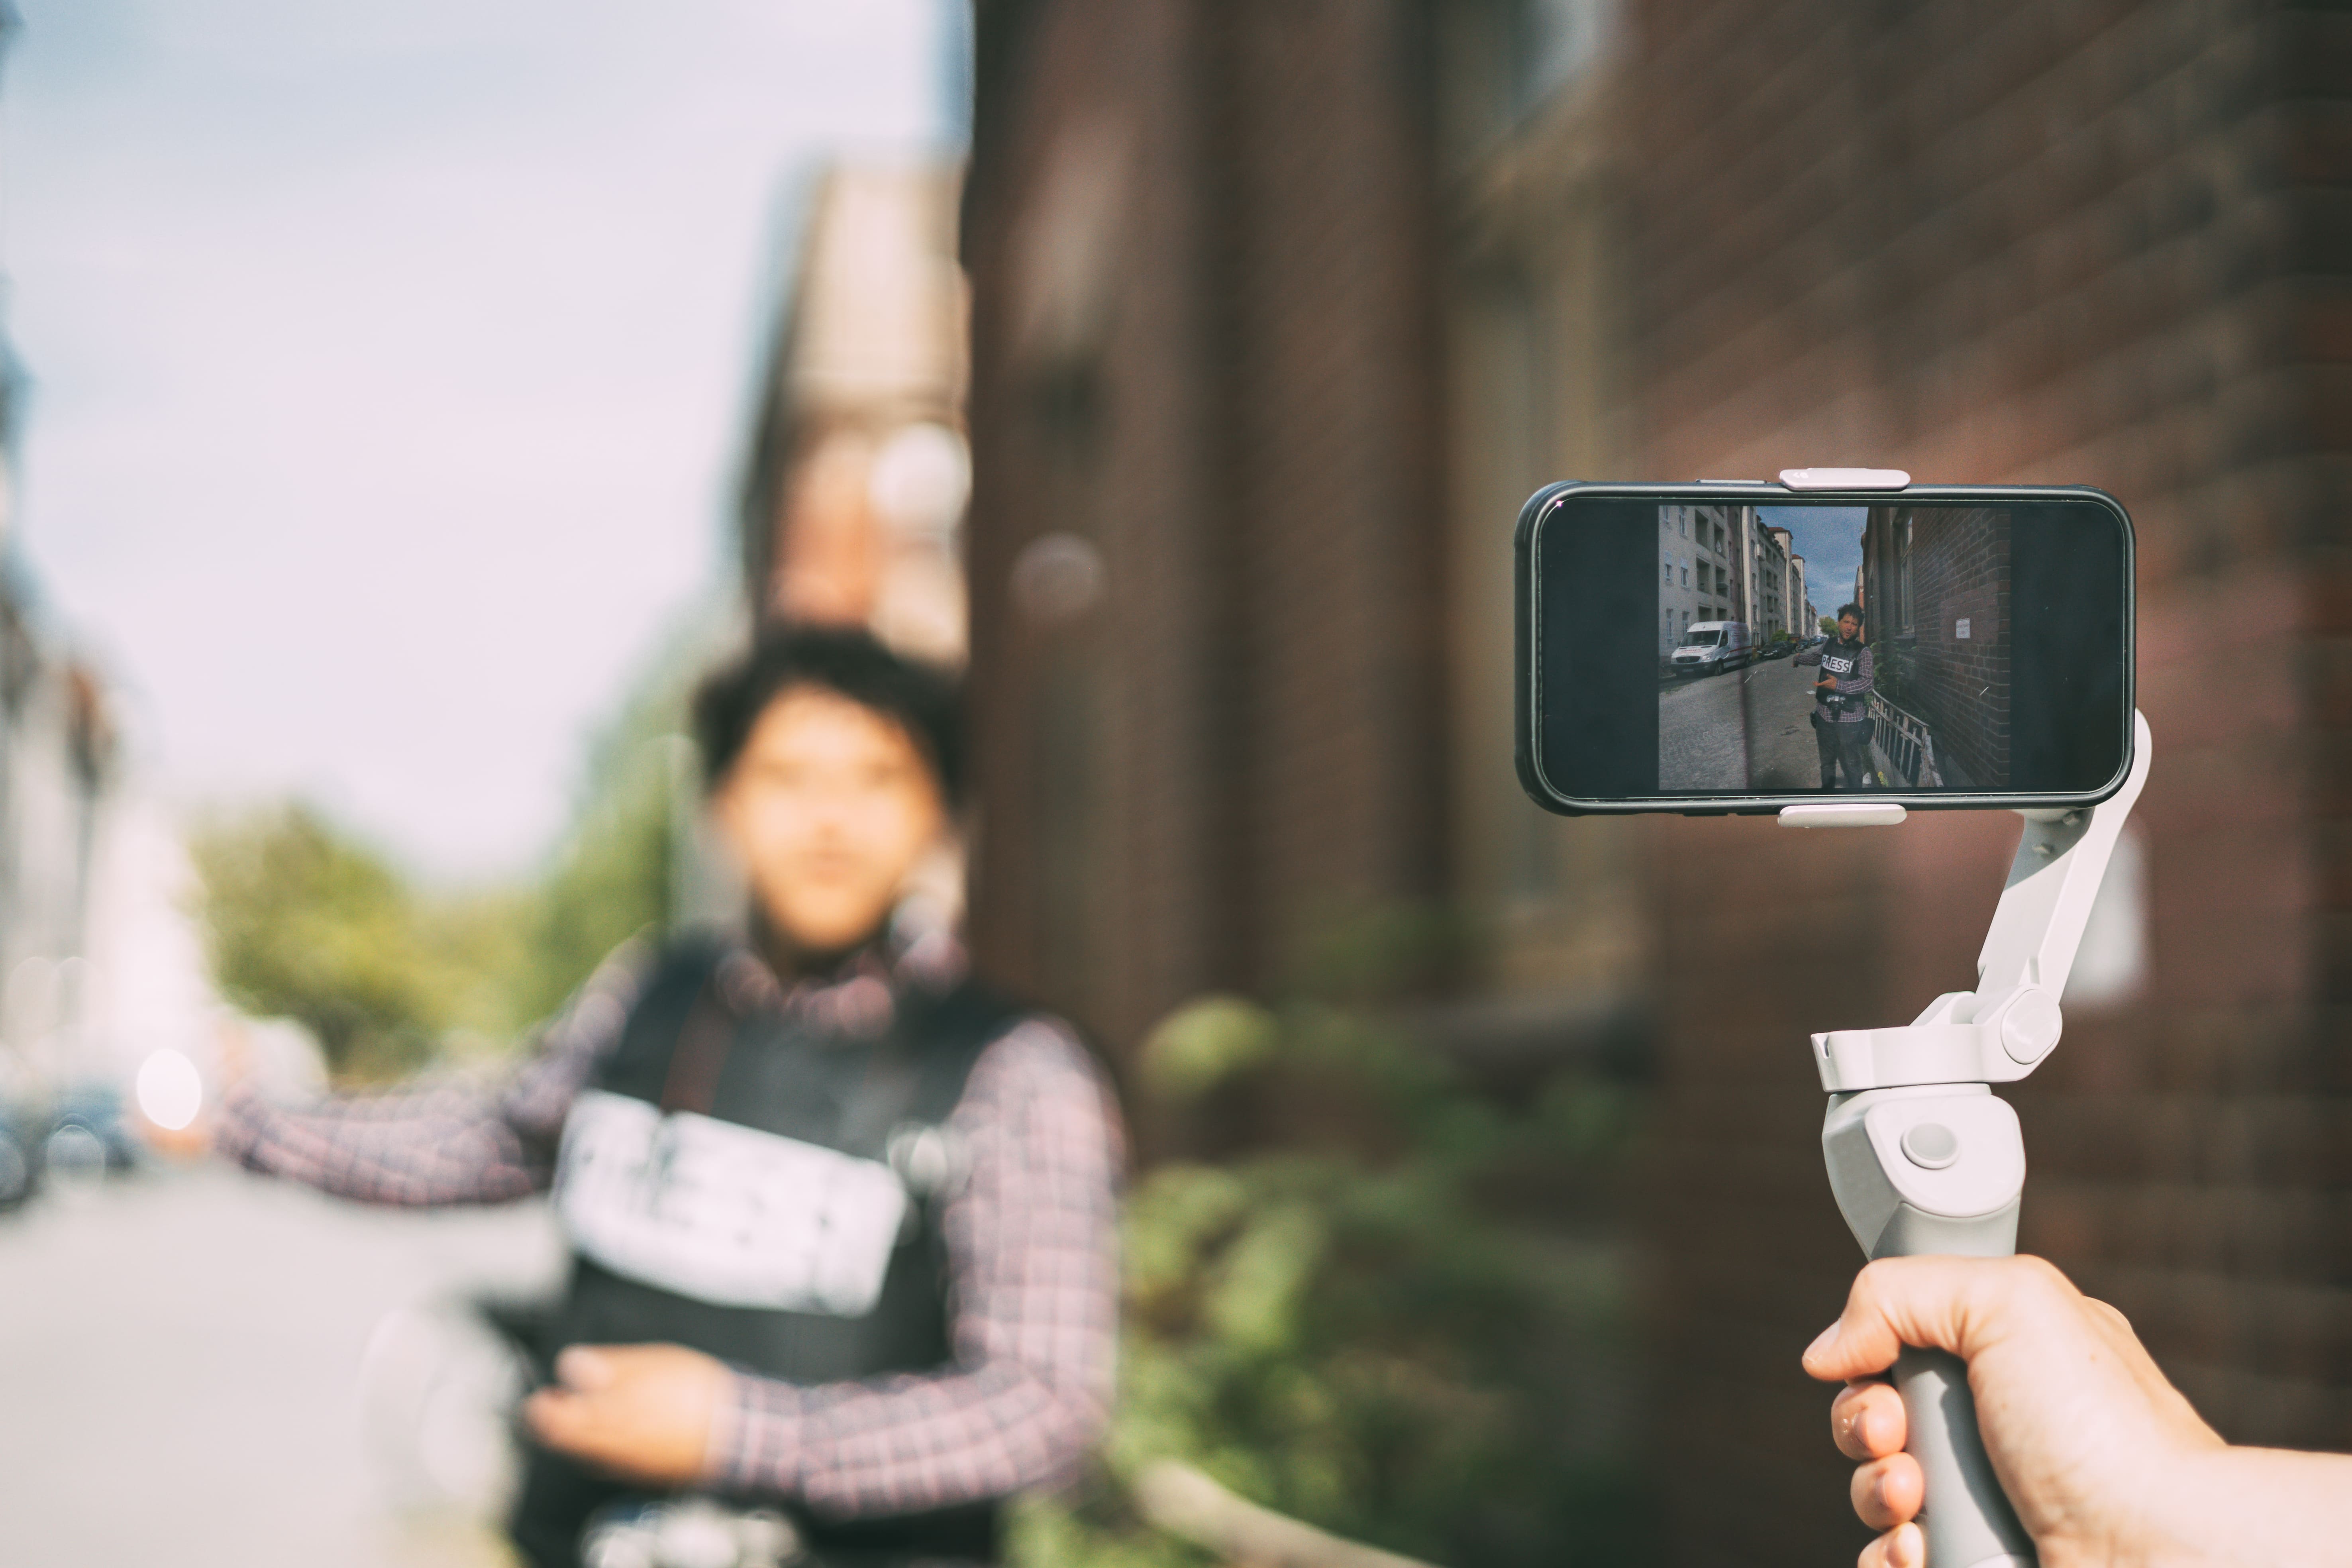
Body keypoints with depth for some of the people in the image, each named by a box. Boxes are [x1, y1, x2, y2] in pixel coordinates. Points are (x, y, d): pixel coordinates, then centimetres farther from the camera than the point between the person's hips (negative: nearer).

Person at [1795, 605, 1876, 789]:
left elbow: (1869, 681, -22)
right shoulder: (1828, 646, 7)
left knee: (1852, 765, -3)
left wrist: (1838, 686, -31)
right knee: (1827, 762, 21)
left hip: (1849, 718, -6)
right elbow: (1815, 657, 31)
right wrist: (1797, 659, 51)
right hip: (1825, 715, 6)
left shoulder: (1863, 652, -11)